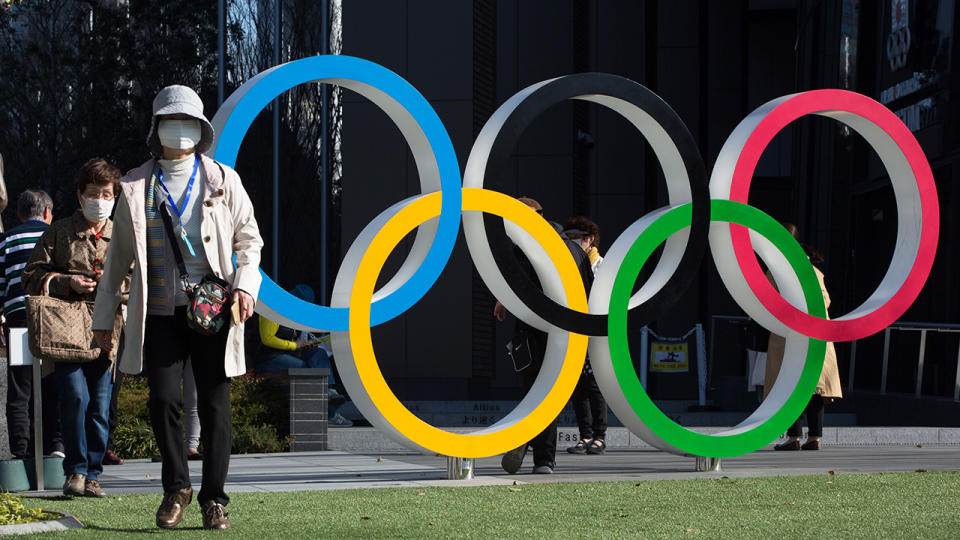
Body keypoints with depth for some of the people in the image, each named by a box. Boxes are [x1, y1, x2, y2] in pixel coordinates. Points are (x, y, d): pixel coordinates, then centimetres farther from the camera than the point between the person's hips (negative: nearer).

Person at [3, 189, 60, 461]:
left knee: (19, 392, 1)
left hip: (18, 316, -1)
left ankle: (22, 451, -5)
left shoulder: (7, 240, 10)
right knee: (53, 388, 8)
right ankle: (55, 444, -1)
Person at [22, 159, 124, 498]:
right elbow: (32, 277, 10)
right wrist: (66, 283, -6)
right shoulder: (58, 233, 10)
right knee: (75, 395, -16)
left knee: (100, 404, -1)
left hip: (106, 332, 2)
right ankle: (75, 470, -4)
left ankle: (91, 476, 8)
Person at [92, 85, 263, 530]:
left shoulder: (222, 180, 8)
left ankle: (213, 498, 11)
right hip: (160, 310, 0)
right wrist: (103, 315, 15)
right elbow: (119, 255, 14)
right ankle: (176, 487, 11)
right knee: (163, 398, -10)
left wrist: (245, 284, -7)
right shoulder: (136, 187, 9)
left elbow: (249, 239, 12)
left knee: (214, 404, 0)